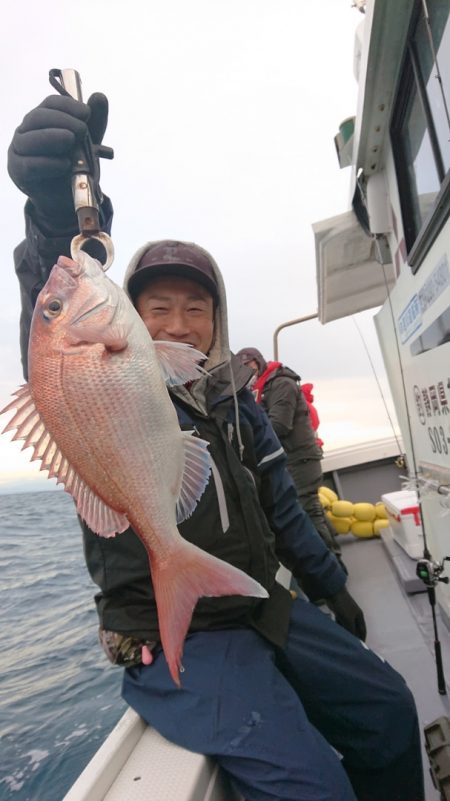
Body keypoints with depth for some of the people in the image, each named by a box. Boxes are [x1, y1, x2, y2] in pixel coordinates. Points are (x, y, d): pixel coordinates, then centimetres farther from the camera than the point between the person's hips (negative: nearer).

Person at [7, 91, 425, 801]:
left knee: (389, 708, 9)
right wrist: (59, 218, -55)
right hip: (175, 642, -6)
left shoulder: (234, 400, 6)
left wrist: (332, 587, 20)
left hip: (262, 610, 6)